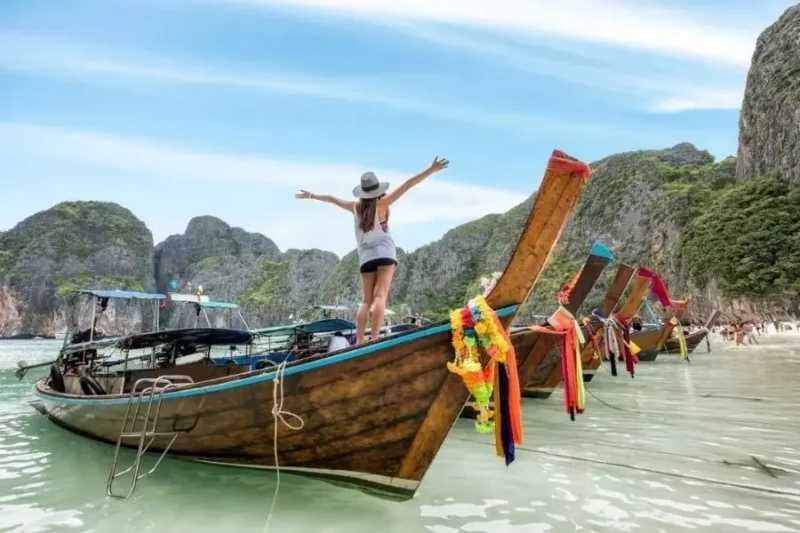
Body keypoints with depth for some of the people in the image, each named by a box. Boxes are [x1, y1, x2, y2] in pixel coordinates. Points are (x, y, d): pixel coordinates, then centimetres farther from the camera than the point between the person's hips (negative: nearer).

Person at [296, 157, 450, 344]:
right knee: (380, 296, -12)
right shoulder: (382, 202, -2)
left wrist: (311, 196, 39)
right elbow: (407, 185, -7)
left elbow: (332, 199, 23)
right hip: (384, 253, -4)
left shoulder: (356, 207, 9)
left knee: (366, 299, 5)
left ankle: (359, 341, -4)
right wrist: (431, 170, -10)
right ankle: (375, 339, -22)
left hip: (365, 257, 4)